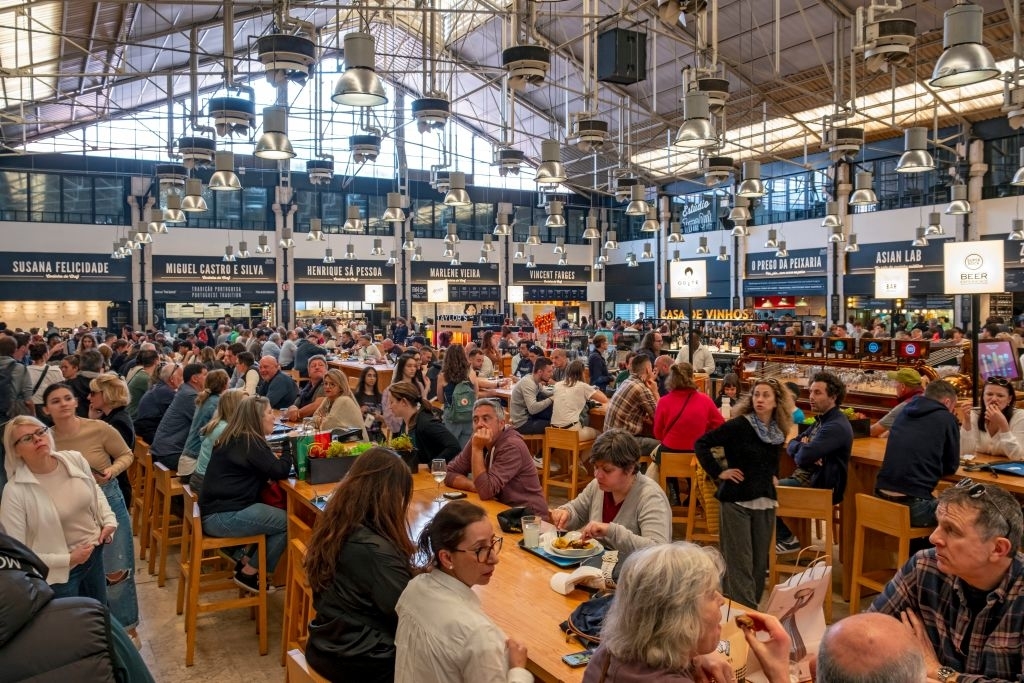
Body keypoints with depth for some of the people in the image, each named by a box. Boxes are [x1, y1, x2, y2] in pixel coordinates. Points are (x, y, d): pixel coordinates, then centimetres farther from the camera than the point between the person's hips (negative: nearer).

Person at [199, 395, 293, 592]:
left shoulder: (234, 438, 14)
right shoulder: (250, 442, -16)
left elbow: (265, 469, 20)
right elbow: (279, 471, -15)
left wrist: (279, 457, 4)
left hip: (216, 510, 10)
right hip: (222, 517, -10)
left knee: (277, 515, 15)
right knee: (287, 522, -10)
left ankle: (245, 562, 16)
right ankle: (249, 574, 2)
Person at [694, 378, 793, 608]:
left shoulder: (778, 432, 7)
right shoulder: (739, 425, -12)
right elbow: (701, 444, -12)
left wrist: (773, 476, 13)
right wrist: (718, 472, -12)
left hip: (766, 502, 6)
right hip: (737, 500, -6)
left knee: (760, 561, 11)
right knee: (740, 563, -3)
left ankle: (753, 608, 24)